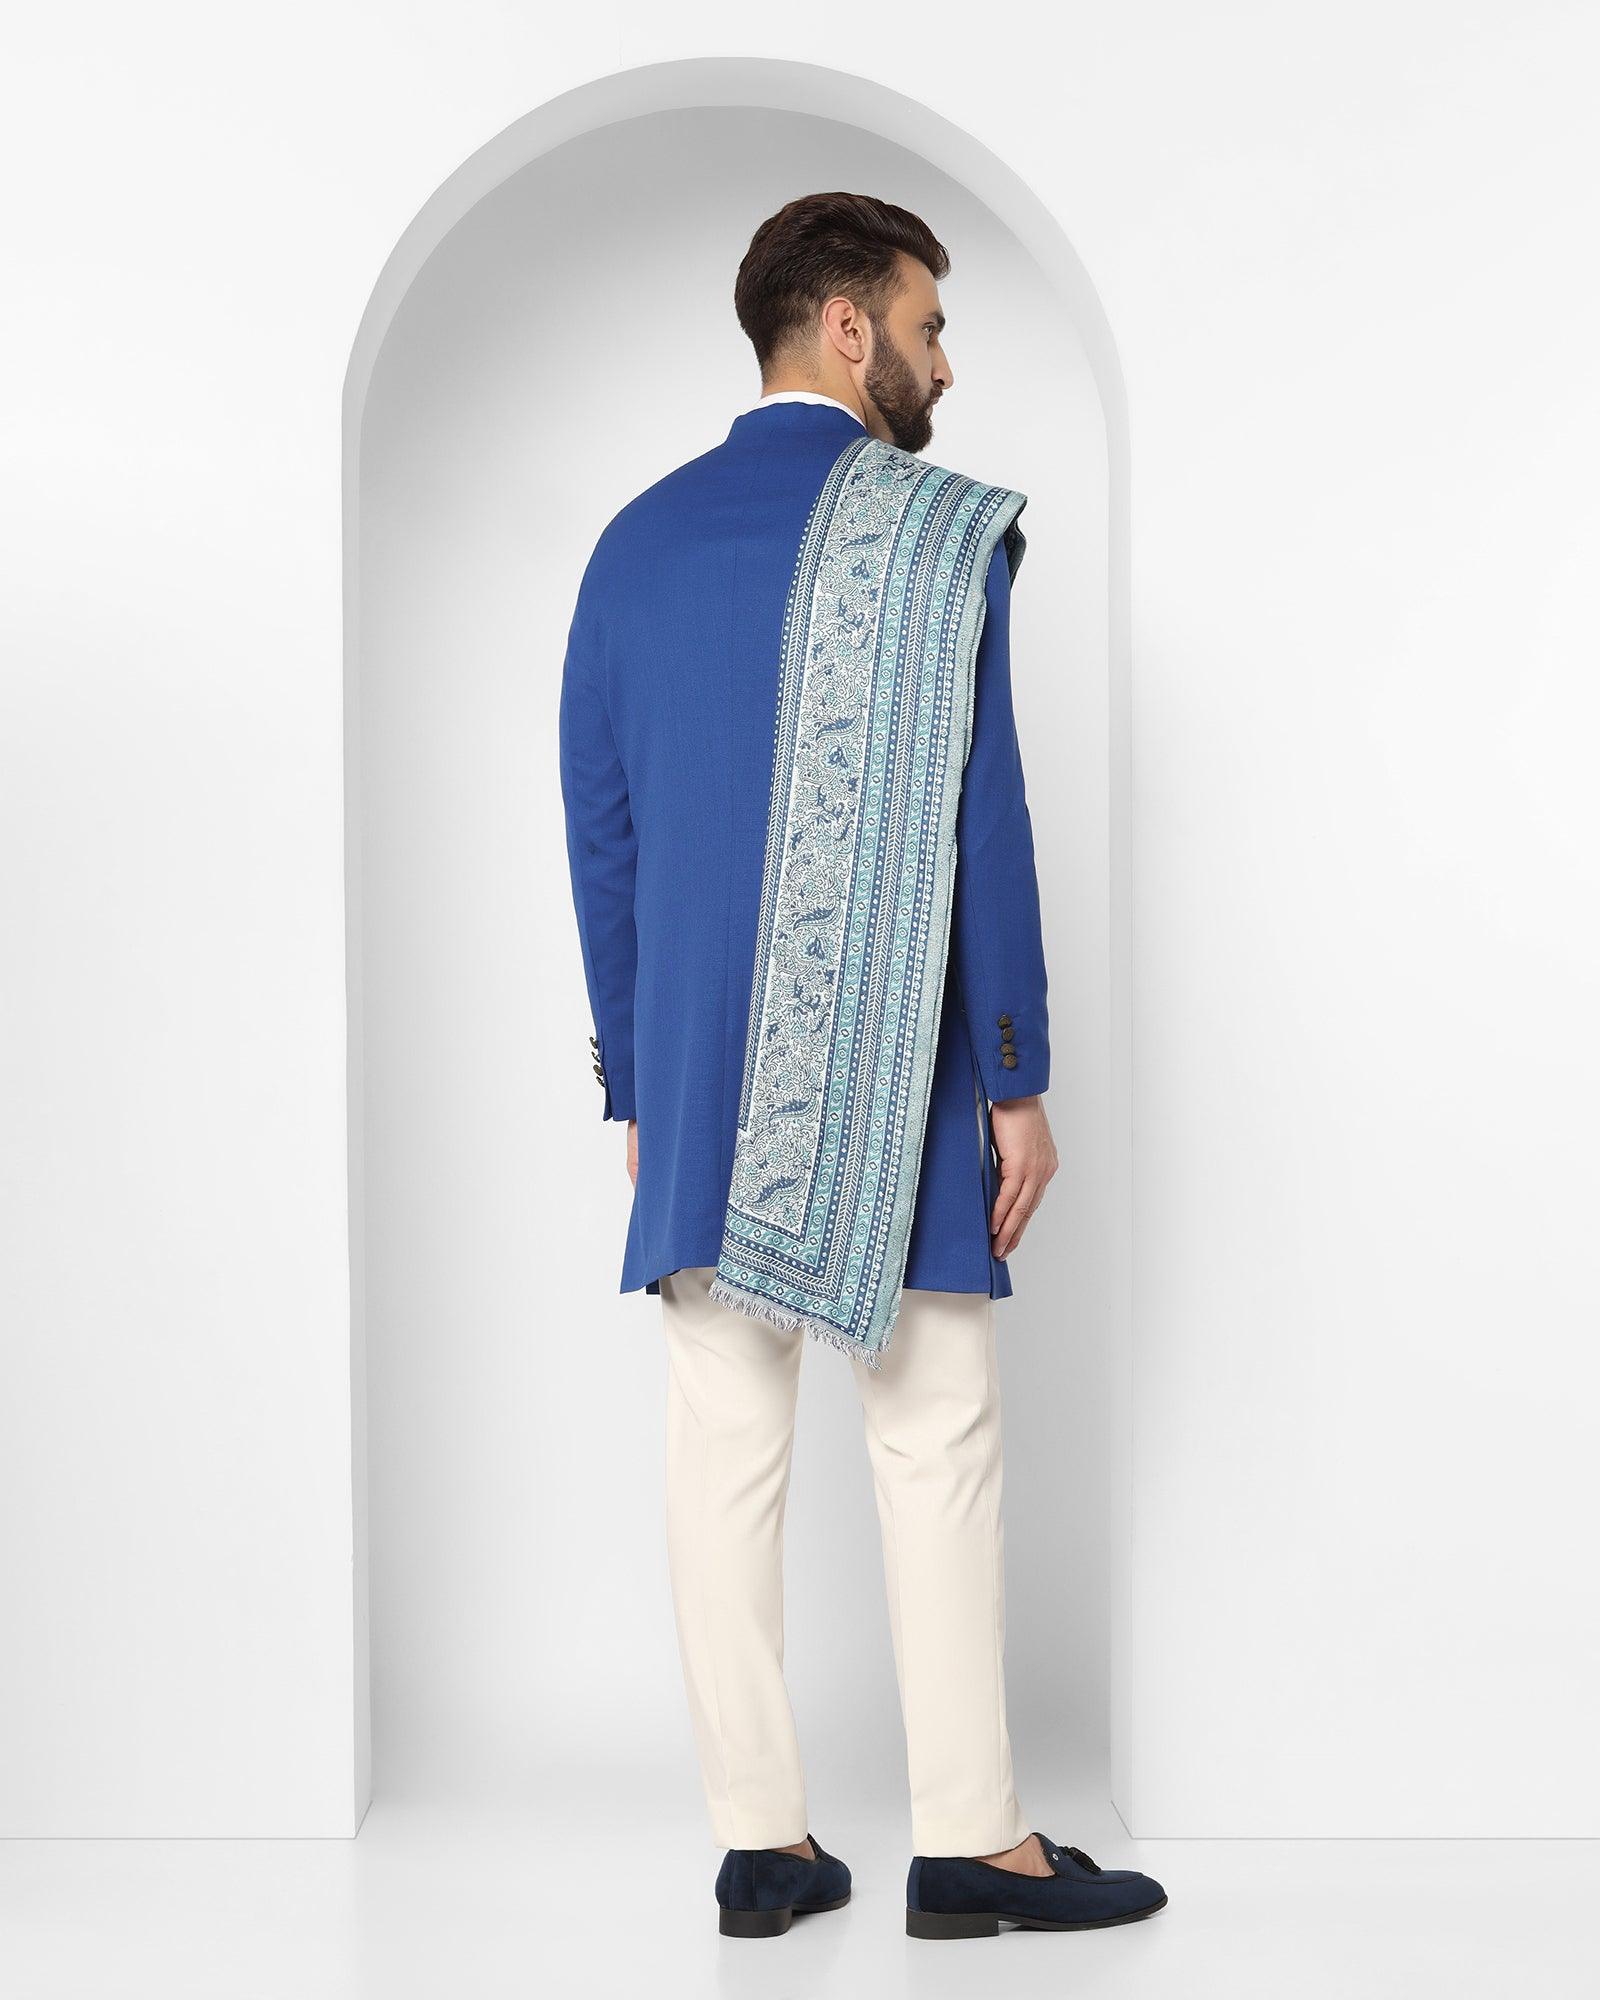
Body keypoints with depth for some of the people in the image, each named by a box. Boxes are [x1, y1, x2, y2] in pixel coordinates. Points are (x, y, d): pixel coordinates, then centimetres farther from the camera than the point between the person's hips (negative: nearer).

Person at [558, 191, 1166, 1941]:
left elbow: (598, 828, 10)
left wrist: (635, 1081, 16)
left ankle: (759, 1841, 14)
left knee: (722, 1444, 6)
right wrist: (1017, 1082, -6)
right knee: (936, 1437, 3)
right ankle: (968, 1841, 9)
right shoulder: (937, 529, -6)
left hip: (695, 1077, 5)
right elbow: (976, 822, -11)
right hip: (887, 1074, -5)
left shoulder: (636, 542, 10)